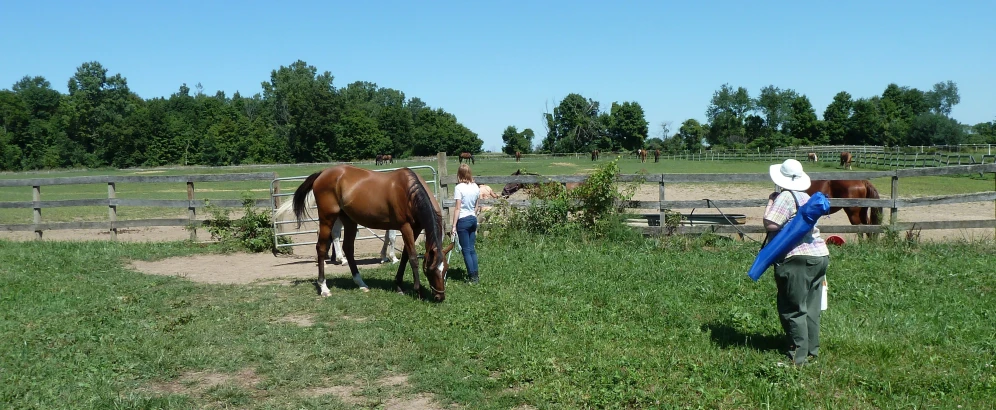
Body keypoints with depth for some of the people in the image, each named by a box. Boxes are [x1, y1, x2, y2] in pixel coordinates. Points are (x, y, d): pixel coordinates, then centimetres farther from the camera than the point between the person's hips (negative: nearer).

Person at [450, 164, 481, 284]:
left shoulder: (459, 188, -14)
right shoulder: (476, 187, 4)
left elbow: (457, 208, -16)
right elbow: (477, 207, 11)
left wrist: (454, 226, -13)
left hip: (463, 220, -6)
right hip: (473, 219, 6)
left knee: (466, 250, 2)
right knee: (472, 248, 14)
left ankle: (472, 276, 4)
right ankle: (476, 274, 16)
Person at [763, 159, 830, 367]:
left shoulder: (786, 197, -11)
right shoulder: (806, 197, 16)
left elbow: (771, 225, -19)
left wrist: (770, 202, -6)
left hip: (798, 259, -9)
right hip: (820, 256, 9)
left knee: (793, 310, -2)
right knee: (811, 308, 16)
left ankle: (798, 358, 0)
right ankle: (811, 351, 24)